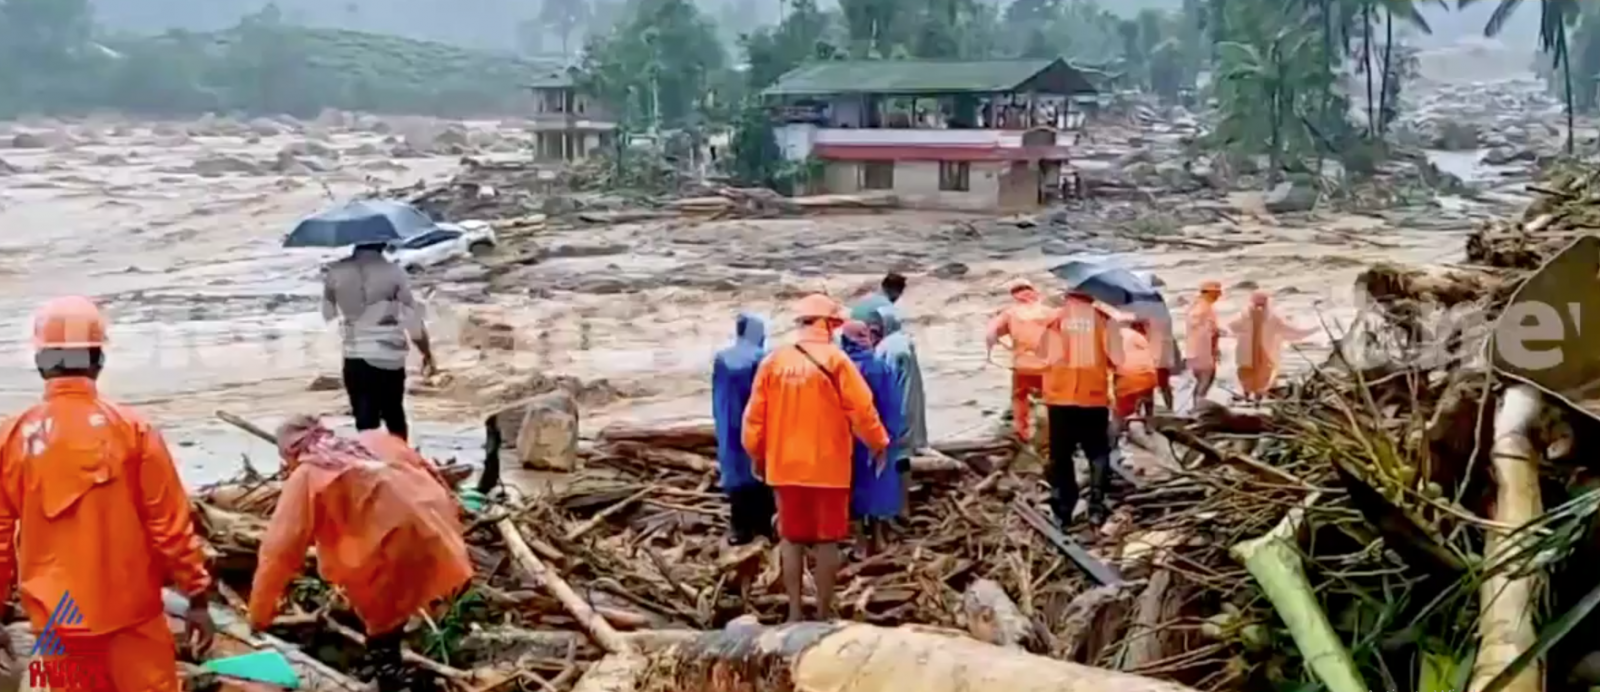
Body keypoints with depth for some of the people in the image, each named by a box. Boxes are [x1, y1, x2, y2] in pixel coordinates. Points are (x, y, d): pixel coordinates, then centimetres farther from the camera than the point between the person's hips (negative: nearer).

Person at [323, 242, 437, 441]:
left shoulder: (335, 273, -4)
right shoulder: (393, 272, -11)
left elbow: (327, 314, 9)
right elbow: (414, 320, -8)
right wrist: (427, 354, 5)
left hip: (355, 358, 1)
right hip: (389, 358, -1)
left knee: (365, 424, 5)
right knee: (395, 419, 17)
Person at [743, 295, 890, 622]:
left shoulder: (773, 361, 1)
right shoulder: (835, 359, -9)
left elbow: (755, 414, 3)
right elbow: (861, 408, -10)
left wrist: (756, 454, 17)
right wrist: (878, 443, 6)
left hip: (785, 465, 3)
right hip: (827, 466, -3)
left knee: (792, 539, 11)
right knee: (827, 539, 7)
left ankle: (794, 612, 13)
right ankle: (824, 613, 11)